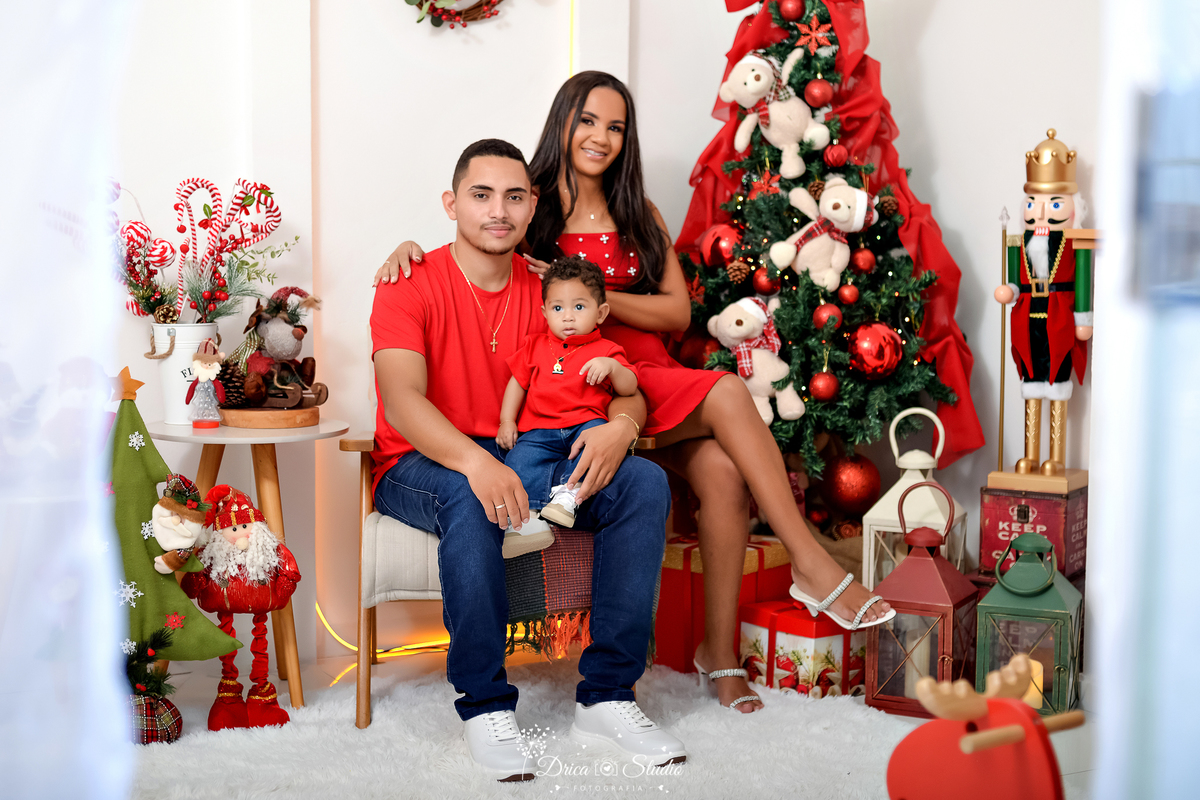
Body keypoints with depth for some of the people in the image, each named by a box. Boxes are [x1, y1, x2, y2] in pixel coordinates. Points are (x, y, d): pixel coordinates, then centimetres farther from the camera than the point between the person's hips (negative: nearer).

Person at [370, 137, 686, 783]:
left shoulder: (548, 291, 7)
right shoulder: (411, 286, -8)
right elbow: (402, 401, -23)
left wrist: (621, 424, -23)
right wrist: (475, 462, -42)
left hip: (526, 458, 5)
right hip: (422, 466, -5)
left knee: (644, 483, -18)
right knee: (469, 500, -39)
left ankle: (605, 699, -17)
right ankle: (484, 706, -25)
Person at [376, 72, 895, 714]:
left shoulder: (638, 217, 17)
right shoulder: (531, 208, 6)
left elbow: (678, 312, 7)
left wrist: (591, 296, -9)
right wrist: (409, 249, -17)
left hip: (650, 376, 4)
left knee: (723, 473, -27)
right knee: (728, 393, -30)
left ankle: (720, 650, -20)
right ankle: (812, 564, -29)